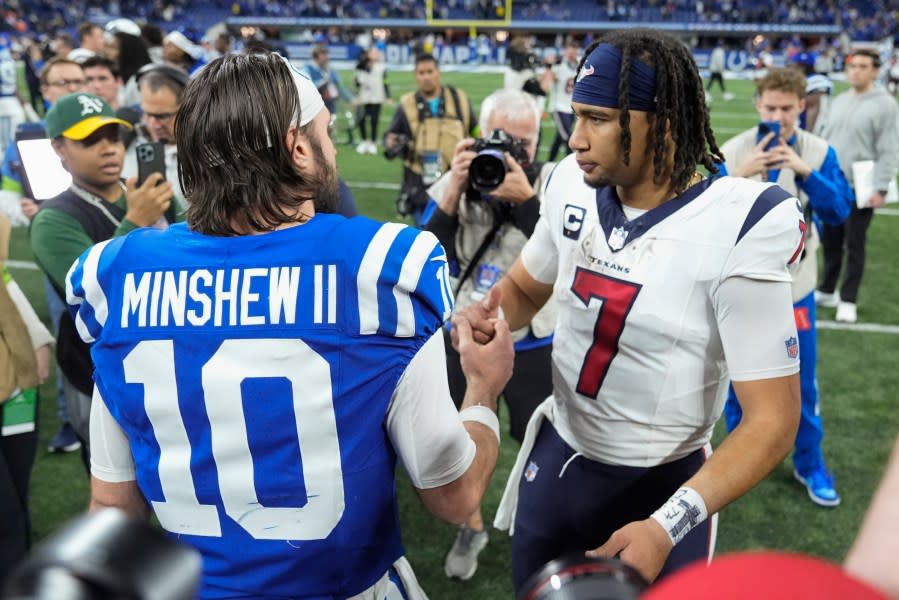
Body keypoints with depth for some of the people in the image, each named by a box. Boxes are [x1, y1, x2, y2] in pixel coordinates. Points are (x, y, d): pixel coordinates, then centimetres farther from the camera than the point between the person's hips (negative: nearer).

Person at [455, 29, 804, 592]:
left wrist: (669, 525, -30)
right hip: (556, 457, 6)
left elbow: (773, 419, -21)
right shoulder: (573, 186, -6)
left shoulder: (735, 232, -23)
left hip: (660, 485, -5)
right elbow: (524, 288, 12)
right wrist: (487, 316, -12)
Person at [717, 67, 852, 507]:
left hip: (794, 286, 0)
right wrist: (738, 177, -30)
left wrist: (804, 171, -27)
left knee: (801, 381, 9)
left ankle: (810, 464, 28)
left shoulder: (819, 153, -6)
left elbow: (839, 211, -14)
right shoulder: (733, 152, -8)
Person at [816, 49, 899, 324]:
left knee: (854, 245, 1)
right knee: (830, 241, 14)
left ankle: (848, 300, 12)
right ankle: (827, 291, 29)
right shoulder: (839, 101, 10)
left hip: (861, 188, -6)